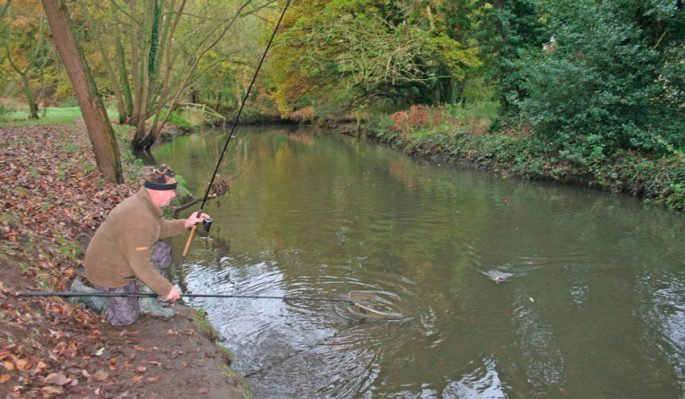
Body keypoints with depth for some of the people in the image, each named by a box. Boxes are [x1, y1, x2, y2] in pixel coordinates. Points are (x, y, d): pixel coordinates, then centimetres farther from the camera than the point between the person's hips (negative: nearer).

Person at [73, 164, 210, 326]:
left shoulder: (145, 201, -7)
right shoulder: (139, 221, -36)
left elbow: (159, 228, 15)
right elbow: (141, 266, -31)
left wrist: (185, 223, 3)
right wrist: (166, 289, -23)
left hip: (122, 255, 9)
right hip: (108, 272, -9)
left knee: (163, 252, -1)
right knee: (126, 318, 4)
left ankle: (147, 302, 9)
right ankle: (81, 292, 15)